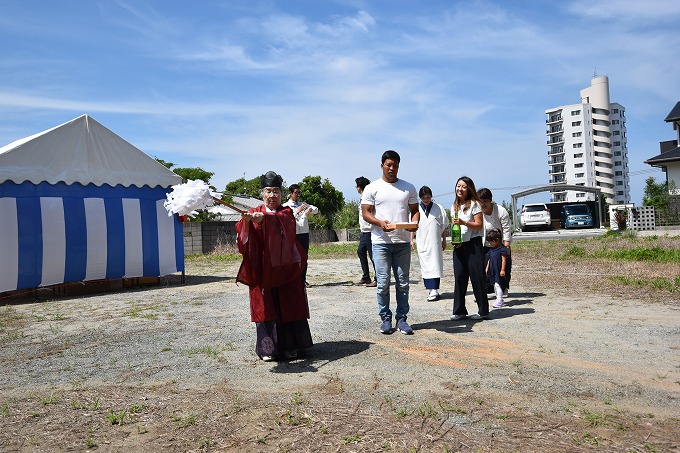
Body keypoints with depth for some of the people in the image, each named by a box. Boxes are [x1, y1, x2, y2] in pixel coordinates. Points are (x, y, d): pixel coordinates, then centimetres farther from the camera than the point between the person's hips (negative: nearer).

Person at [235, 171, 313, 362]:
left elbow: (283, 222, -19)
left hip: (285, 269, 0)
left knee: (288, 307, 3)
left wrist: (264, 218, -37)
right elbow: (244, 239, -11)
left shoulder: (286, 213, 7)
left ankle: (289, 346, 14)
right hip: (263, 270, 0)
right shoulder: (254, 213, 6)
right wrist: (247, 221, -31)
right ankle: (268, 348, 9)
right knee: (266, 307, 0)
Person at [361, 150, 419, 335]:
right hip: (381, 242, -2)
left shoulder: (408, 188, 12)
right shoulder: (372, 188, 4)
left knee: (403, 283, 6)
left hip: (403, 242, 3)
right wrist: (380, 223, -19)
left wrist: (414, 222, -11)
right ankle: (385, 319, 12)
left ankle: (401, 318, 15)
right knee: (383, 283, -1)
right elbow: (365, 213, 0)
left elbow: (414, 210, 12)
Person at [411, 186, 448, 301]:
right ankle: (432, 289, 13)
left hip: (435, 242, -2)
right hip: (421, 243, 2)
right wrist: (412, 240, 6)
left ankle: (434, 290, -10)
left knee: (434, 265, -8)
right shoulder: (416, 209, 5)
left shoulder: (438, 208, 5)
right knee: (424, 266, 4)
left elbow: (444, 226, 10)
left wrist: (444, 240, 9)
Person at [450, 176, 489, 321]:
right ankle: (459, 310, 13)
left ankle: (483, 311, 7)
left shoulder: (474, 204, -4)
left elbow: (479, 225, -9)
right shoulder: (455, 206, 15)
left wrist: (464, 222, -22)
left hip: (473, 245, -6)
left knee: (477, 278, -2)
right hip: (459, 245, 6)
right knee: (459, 277, 6)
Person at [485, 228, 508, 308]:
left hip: (499, 271, -8)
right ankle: (500, 300, 21)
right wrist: (487, 268, 17)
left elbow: (504, 260, -13)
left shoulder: (502, 249, -11)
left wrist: (502, 270, -16)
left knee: (498, 285, -12)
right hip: (492, 271, 9)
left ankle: (499, 300, -7)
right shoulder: (491, 249, 13)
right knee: (494, 286, 11)